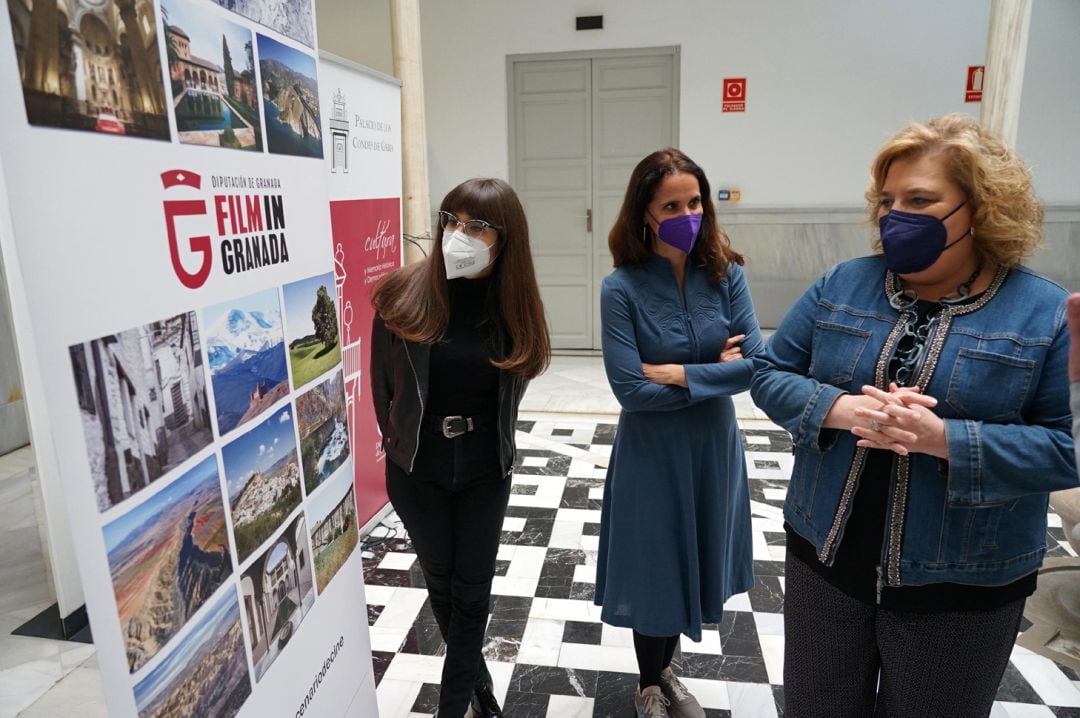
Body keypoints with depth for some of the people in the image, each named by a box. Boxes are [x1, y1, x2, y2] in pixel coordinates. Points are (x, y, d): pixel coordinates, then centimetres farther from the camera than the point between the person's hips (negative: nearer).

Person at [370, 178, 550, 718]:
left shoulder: (513, 306, -10)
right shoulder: (403, 294, -15)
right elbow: (383, 384, -1)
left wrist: (490, 443, 9)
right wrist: (404, 443, 9)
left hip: (485, 469, 0)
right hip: (416, 468, 0)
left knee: (472, 589, 9)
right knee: (441, 582, 17)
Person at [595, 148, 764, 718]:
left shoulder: (726, 275, -6)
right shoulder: (622, 289, -16)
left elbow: (756, 365, -12)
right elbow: (631, 389, -22)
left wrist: (678, 374, -19)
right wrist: (714, 373, -15)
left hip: (713, 447, 4)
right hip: (651, 453, -4)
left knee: (694, 563, 20)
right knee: (655, 568, 12)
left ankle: (664, 672, 47)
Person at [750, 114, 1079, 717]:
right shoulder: (842, 285, -2)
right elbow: (769, 373, -2)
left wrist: (944, 438, -26)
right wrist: (842, 409, -21)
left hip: (960, 585, -2)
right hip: (825, 557, 2)